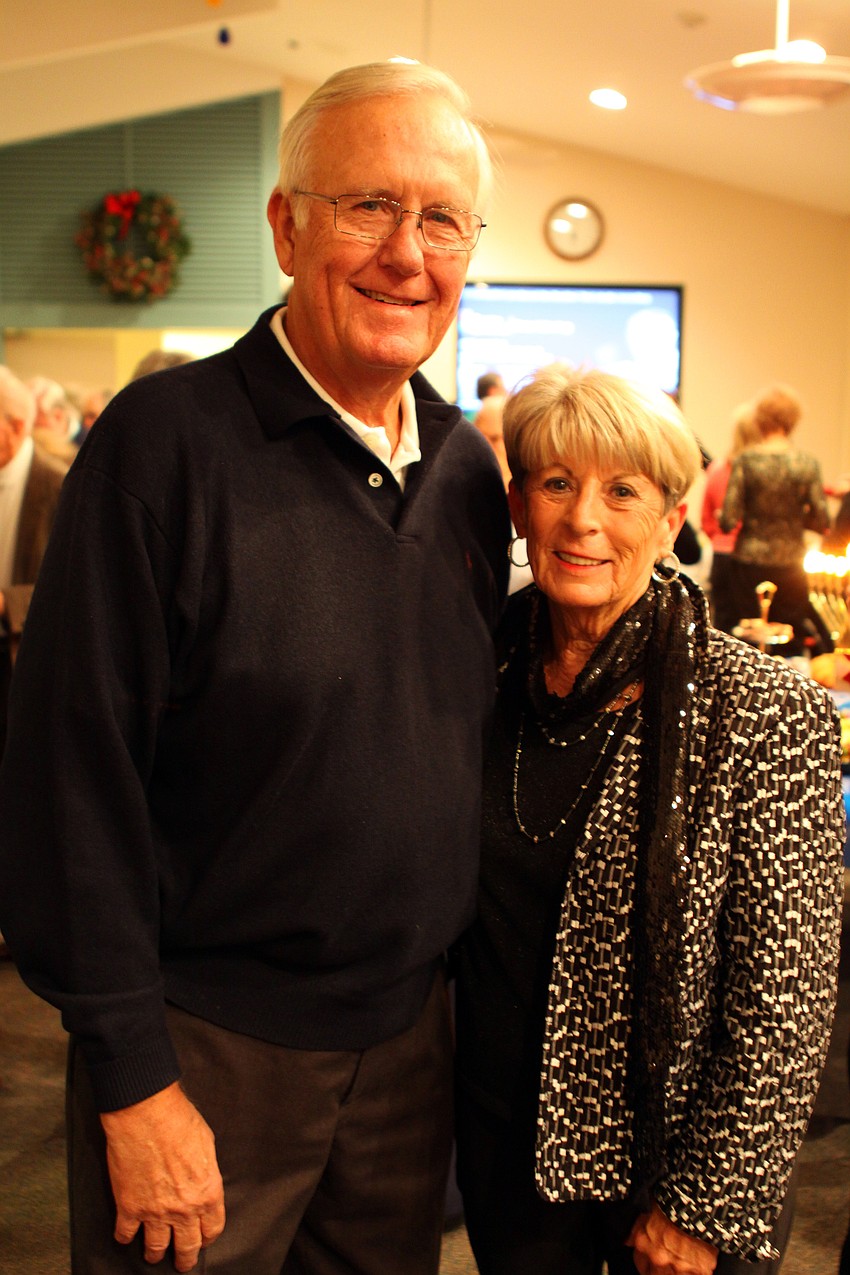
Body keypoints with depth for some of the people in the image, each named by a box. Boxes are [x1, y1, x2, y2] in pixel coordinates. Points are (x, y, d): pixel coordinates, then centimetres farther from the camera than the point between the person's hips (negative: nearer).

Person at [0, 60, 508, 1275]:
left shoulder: (467, 467, 3)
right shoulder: (167, 439, -16)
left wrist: (456, 971, 12)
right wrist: (132, 1079, -15)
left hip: (408, 1032, 6)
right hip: (206, 1044, -5)